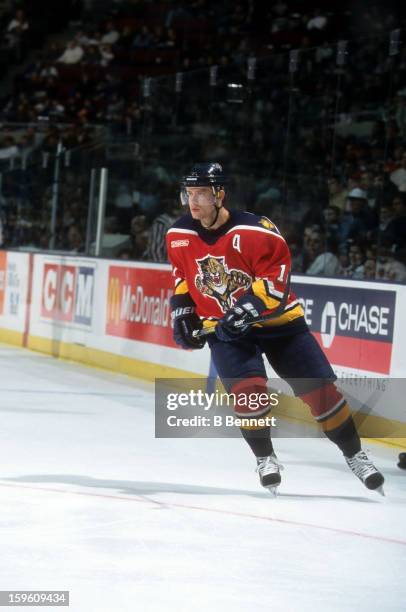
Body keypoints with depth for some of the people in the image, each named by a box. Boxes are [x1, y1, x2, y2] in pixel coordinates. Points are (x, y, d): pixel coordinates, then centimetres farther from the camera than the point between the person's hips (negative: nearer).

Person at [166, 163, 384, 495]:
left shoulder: (256, 231, -22)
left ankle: (354, 453, 14)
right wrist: (182, 309, 7)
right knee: (247, 387, -22)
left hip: (276, 319, -2)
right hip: (222, 326, 2)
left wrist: (247, 307, -31)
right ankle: (265, 458, -2)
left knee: (321, 388, -3)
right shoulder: (178, 236, -5)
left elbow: (276, 276, -21)